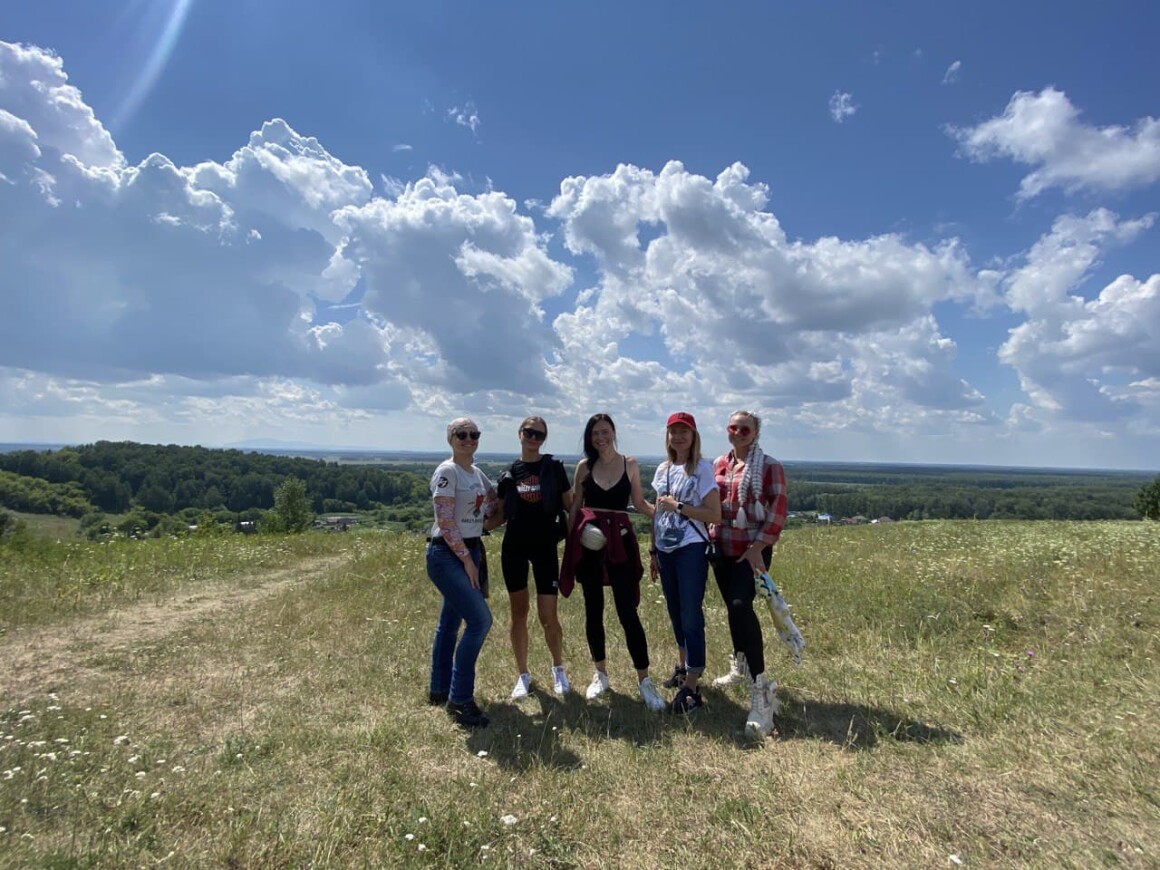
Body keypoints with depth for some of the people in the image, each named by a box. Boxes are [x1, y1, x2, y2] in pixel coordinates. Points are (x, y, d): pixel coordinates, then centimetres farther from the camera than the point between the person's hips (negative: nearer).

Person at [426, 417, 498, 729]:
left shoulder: (477, 474, 11)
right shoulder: (447, 471, -12)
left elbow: (496, 499, 27)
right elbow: (445, 521, -17)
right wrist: (466, 559, -16)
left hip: (471, 551, 8)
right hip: (447, 554, -8)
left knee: (450, 622, 16)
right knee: (480, 620, -14)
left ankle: (439, 689, 30)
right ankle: (460, 699, -4)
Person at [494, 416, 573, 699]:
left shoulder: (554, 467, 0)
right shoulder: (508, 474, 4)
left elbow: (570, 506, 3)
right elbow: (501, 514, 8)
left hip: (545, 546, -2)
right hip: (514, 546, 2)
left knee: (548, 616, -2)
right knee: (519, 612, 9)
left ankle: (558, 668, 25)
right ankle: (523, 675, 25)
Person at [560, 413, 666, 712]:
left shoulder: (630, 464, 2)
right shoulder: (584, 466, 3)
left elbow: (639, 502, 8)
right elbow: (575, 506, 8)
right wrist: (569, 541, 2)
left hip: (620, 541, -1)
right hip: (588, 542, 2)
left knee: (627, 612, -4)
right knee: (593, 610, 10)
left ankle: (644, 681, 7)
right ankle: (600, 674, 26)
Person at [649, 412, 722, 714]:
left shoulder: (702, 468, -8)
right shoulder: (662, 470, 10)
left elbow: (715, 515, -14)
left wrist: (678, 506, -17)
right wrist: (653, 551, 14)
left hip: (691, 550, -6)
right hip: (666, 550, 6)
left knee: (691, 615, -3)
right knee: (675, 612, 17)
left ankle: (691, 687, 4)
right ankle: (683, 666, 35)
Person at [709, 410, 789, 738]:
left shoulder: (769, 466, -7)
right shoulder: (719, 464, 9)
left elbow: (778, 510, -12)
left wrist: (758, 547, -17)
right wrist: (709, 537, 12)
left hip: (752, 549, -6)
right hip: (721, 547, 6)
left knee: (741, 606, -20)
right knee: (733, 608, 16)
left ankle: (761, 688, -15)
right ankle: (740, 664, 38)